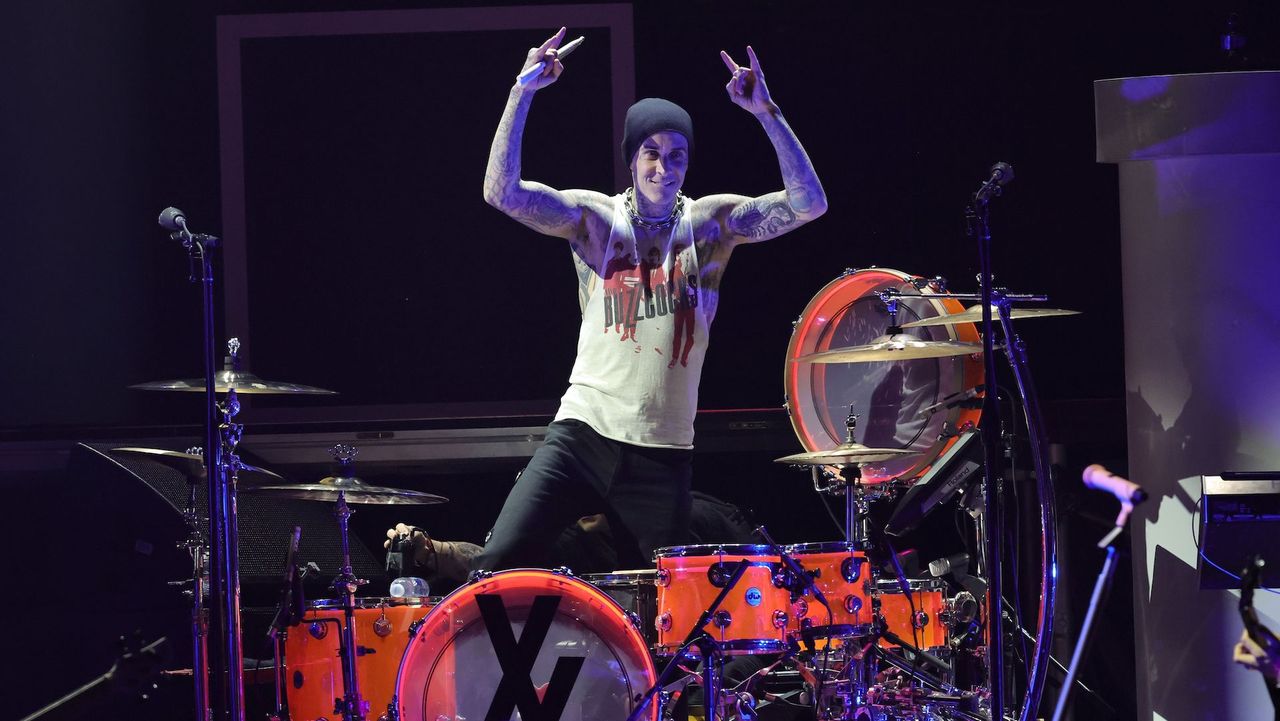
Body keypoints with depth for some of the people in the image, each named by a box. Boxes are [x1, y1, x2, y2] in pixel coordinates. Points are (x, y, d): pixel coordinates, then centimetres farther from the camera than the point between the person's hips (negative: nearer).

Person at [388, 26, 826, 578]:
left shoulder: (712, 223, 5)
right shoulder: (594, 218, 3)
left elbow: (808, 204, -7)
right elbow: (501, 192, -11)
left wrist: (766, 114, -17)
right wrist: (523, 93, -17)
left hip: (663, 454, 1)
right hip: (582, 434, -1)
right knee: (496, 566, -15)